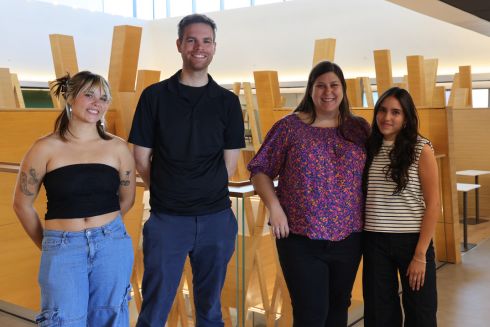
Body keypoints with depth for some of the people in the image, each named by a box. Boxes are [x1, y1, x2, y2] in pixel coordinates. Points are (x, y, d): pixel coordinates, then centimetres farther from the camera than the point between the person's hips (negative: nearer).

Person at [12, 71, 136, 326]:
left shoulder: (118, 148, 0)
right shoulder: (46, 148, -5)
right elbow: (22, 204, 5)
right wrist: (47, 245, 12)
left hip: (112, 246, 2)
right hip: (62, 249, -2)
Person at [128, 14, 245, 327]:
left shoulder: (228, 101, 5)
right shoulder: (155, 96, 1)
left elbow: (229, 164, 5)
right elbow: (142, 160, 3)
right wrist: (169, 194, 5)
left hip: (216, 218, 2)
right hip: (166, 218, -1)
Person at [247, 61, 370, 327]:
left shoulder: (359, 128, 7)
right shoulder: (289, 126, -1)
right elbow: (259, 170, 0)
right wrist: (274, 207, -13)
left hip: (348, 238, 3)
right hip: (301, 238, -3)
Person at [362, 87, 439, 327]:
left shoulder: (421, 150, -7)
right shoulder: (369, 148, 4)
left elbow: (433, 205, -8)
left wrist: (420, 254, -12)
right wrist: (361, 240, 0)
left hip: (412, 240, -3)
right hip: (375, 242, 3)